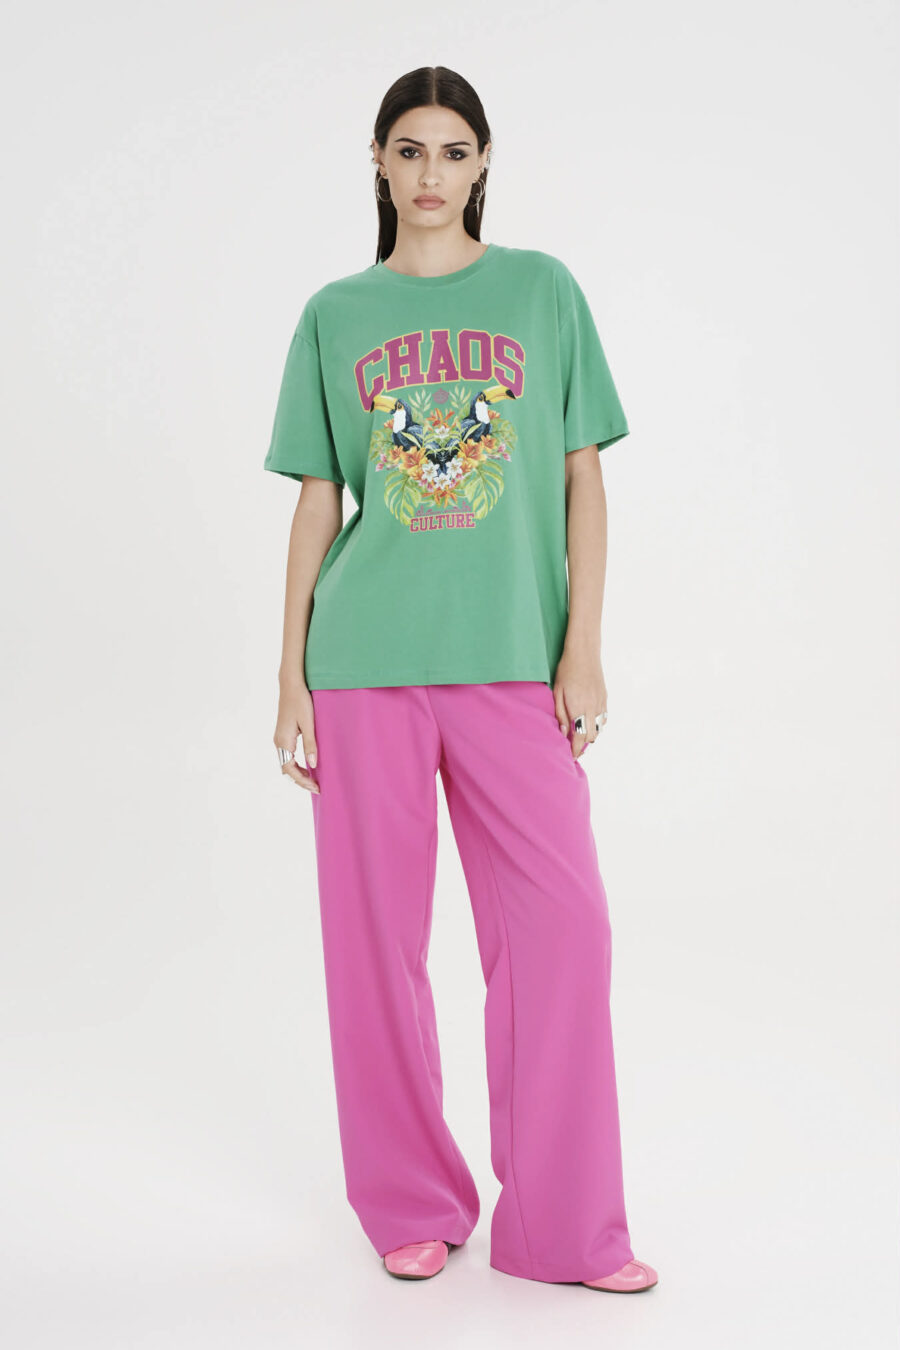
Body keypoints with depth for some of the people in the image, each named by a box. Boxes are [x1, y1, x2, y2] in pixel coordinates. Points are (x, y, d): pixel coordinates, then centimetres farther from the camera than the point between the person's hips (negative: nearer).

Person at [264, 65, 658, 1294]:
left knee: (560, 924, -4)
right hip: (367, 663, 1)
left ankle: (565, 1225, 11)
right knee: (377, 937, 5)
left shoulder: (543, 290, 9)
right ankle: (411, 1207, 22)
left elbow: (583, 478, 6)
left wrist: (583, 645, -3)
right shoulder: (335, 316, 10)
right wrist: (291, 676, 4)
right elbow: (317, 503, 9)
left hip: (514, 662, 0)